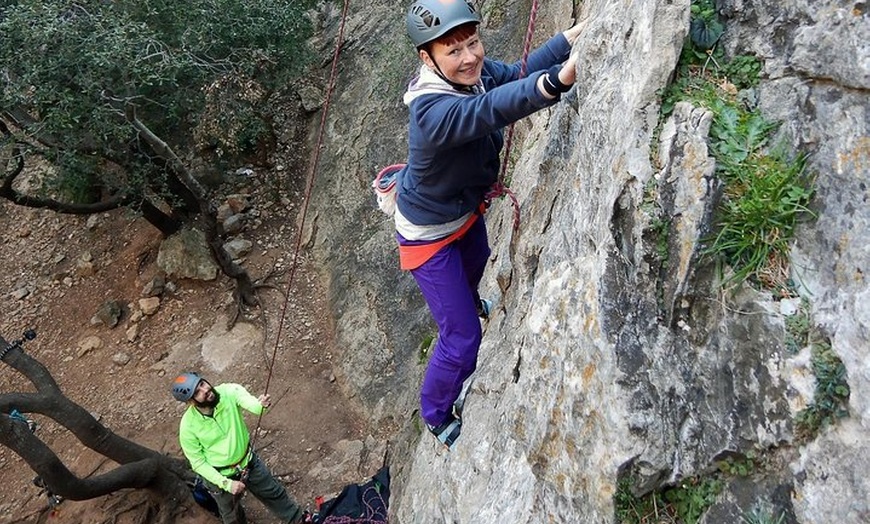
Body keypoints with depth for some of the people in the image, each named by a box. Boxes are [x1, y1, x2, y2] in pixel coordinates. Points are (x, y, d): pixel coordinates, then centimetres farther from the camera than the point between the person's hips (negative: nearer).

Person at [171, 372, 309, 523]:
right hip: (221, 477, -2)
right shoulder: (188, 427, -27)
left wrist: (261, 405, -68)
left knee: (274, 493, 24)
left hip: (249, 462, 2)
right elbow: (198, 462, -15)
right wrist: (226, 484, -20)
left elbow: (248, 401, -44)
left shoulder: (229, 392, -25)